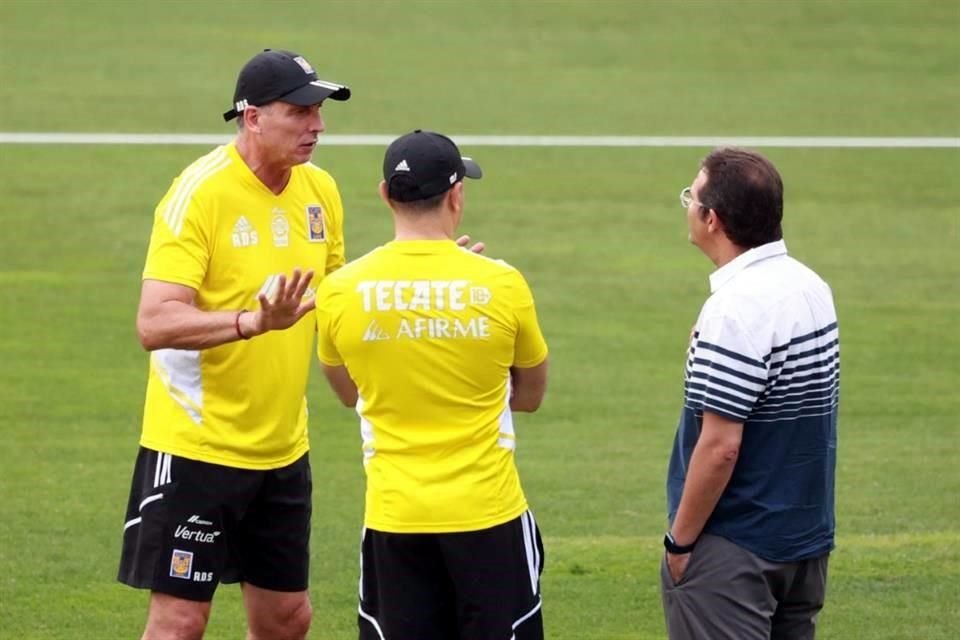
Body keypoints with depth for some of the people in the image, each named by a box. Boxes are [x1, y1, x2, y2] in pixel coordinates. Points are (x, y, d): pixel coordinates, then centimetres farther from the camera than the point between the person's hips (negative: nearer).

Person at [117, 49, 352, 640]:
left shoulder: (320, 191, 5)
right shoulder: (200, 193, -17)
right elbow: (155, 323, -25)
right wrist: (255, 321, -37)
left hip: (283, 450, 7)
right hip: (196, 449, -7)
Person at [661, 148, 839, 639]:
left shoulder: (735, 309, -21)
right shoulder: (812, 288, 6)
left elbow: (720, 446, -23)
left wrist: (680, 540, -13)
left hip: (735, 552, -9)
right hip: (807, 538, 9)